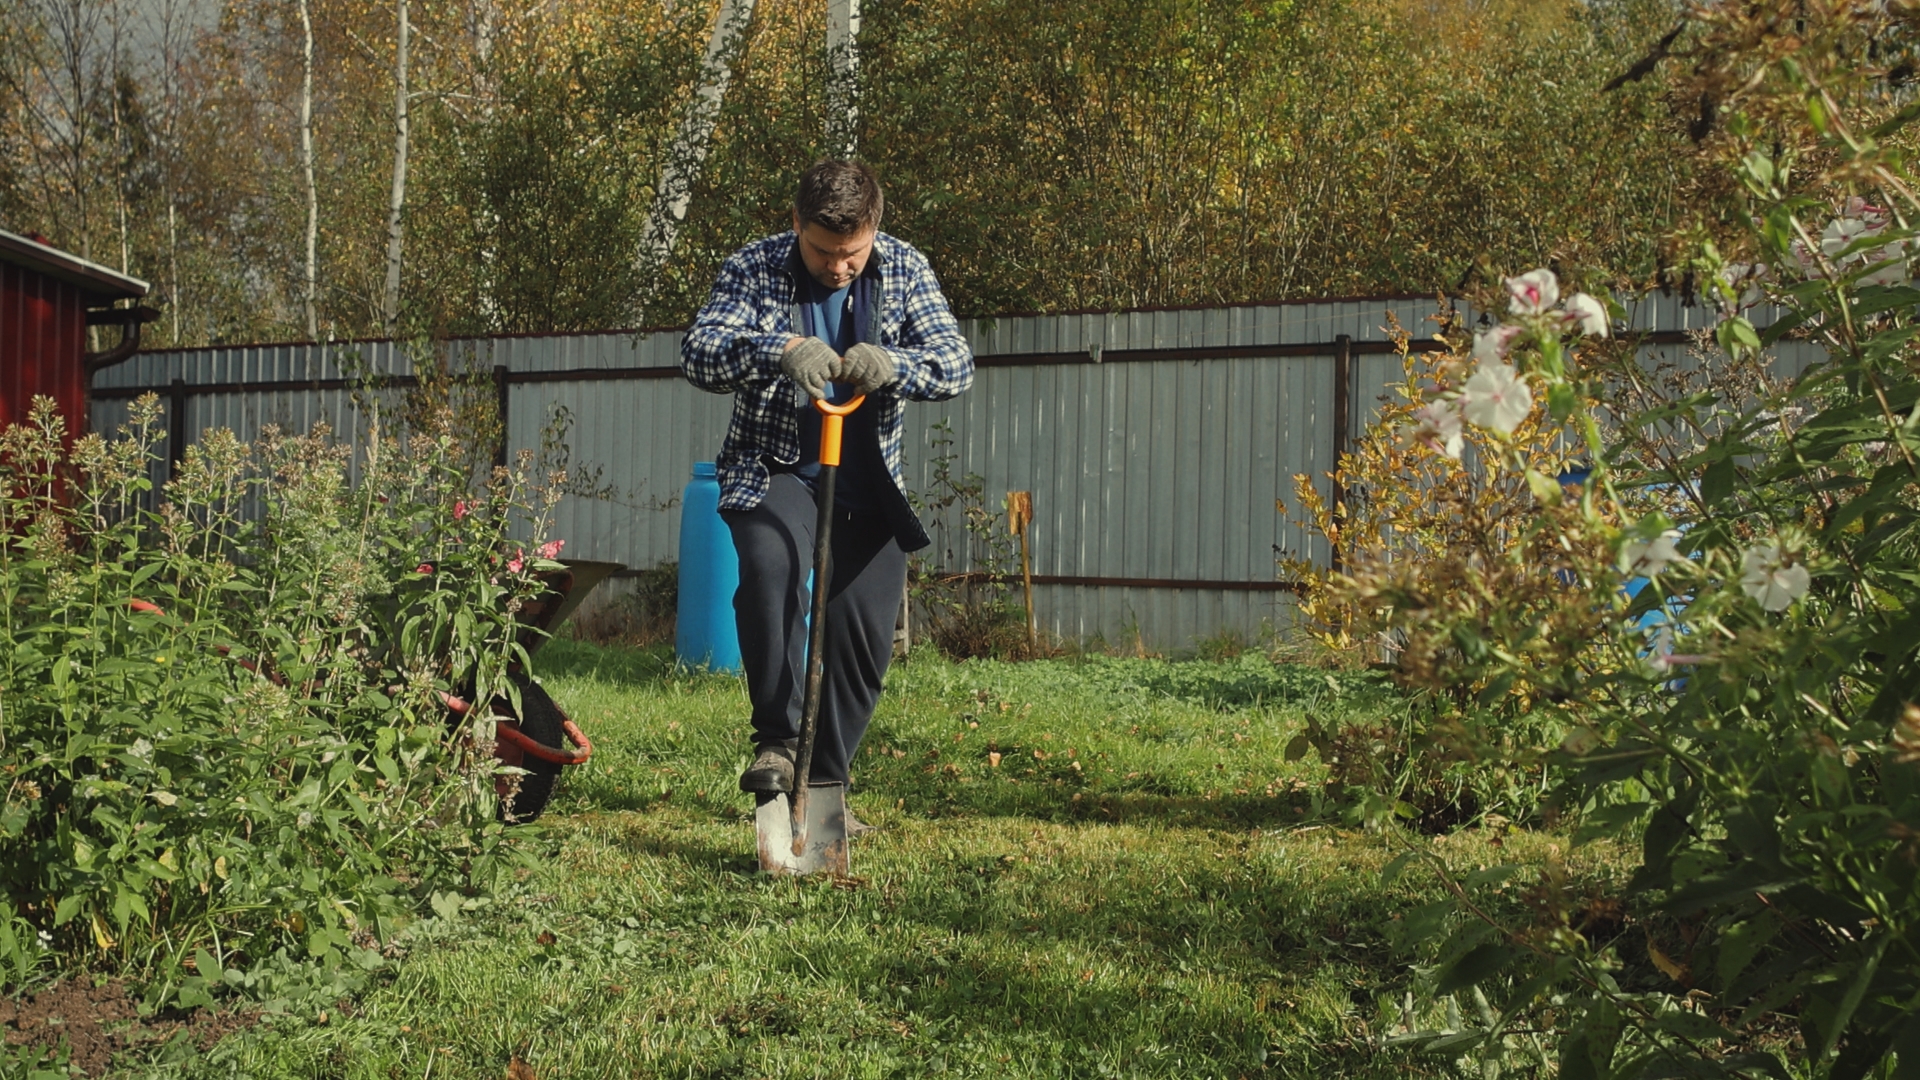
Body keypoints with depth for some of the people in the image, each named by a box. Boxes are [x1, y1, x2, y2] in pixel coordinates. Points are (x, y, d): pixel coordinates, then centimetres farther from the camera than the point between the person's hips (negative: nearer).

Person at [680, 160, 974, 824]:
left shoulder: (905, 270, -3)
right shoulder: (753, 269, -9)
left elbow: (957, 365, -12)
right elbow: (698, 354, -21)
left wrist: (893, 365, -34)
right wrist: (778, 349, -41)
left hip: (868, 480, 3)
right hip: (776, 467, -3)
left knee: (865, 629, -1)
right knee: (771, 564, -33)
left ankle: (825, 781, 16)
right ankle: (775, 741, -22)